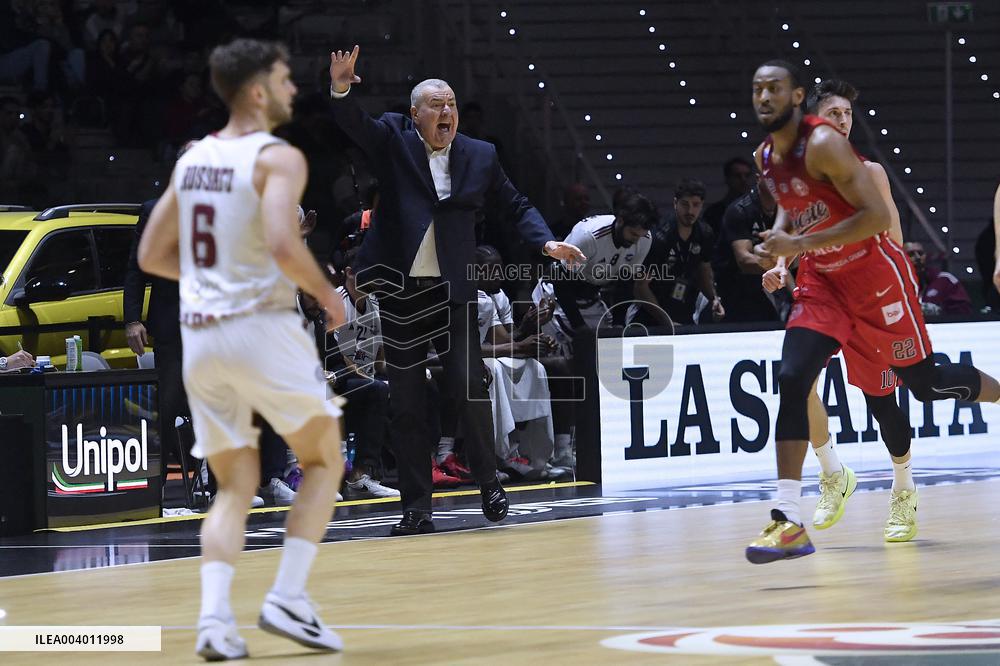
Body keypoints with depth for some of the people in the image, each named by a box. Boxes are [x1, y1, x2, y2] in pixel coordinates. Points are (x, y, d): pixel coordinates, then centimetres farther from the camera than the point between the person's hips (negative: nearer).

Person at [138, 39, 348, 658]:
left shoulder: (192, 159, 13)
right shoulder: (279, 158, -9)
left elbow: (152, 255, 17)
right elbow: (283, 245, -24)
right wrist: (328, 293, -7)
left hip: (200, 334, 6)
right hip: (264, 326, -6)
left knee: (236, 486, 11)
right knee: (324, 462, 11)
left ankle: (215, 618, -7)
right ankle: (288, 599, -1)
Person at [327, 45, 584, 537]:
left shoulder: (480, 156, 7)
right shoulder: (393, 139, 3)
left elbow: (514, 206, 15)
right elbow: (354, 125, -12)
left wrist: (546, 242, 0)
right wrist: (341, 89, -33)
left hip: (453, 292, 0)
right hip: (399, 291, 0)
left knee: (468, 389, -8)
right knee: (406, 404, 3)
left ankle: (488, 481, 12)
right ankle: (416, 507, 8)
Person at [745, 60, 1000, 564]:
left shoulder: (824, 144, -23)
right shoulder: (766, 158, 2)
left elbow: (877, 215, -28)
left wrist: (800, 243, -30)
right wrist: (779, 239, 1)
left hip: (876, 276, -6)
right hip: (822, 282, 6)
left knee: (925, 384, 5)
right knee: (792, 380, -14)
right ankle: (788, 522, -18)